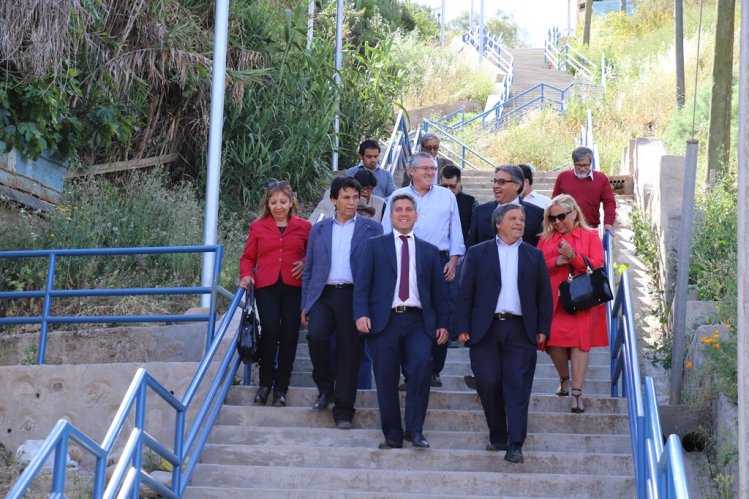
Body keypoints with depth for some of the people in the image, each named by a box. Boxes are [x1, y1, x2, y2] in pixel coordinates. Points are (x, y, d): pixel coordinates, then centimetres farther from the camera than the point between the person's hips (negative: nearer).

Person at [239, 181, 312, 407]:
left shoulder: (303, 227, 10)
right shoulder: (258, 227, 12)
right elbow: (248, 257, 16)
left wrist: (305, 263, -3)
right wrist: (246, 275, -2)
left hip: (293, 287, 1)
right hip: (266, 287, -1)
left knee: (289, 335, -2)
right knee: (270, 331, -16)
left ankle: (281, 388, 8)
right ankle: (265, 383, 0)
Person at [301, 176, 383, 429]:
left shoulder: (371, 228, 7)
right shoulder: (319, 229, 15)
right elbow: (308, 269, 16)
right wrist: (305, 304, 9)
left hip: (354, 296, -1)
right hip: (324, 296, 1)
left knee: (349, 353, -3)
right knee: (316, 335, -22)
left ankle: (343, 411, 5)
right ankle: (325, 388, 1)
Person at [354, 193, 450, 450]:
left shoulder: (429, 251, 18)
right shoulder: (375, 245, 12)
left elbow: (439, 291, 15)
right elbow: (362, 284, 4)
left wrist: (442, 324, 6)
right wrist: (361, 314, -11)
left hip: (418, 321, 1)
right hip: (384, 320, -1)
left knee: (422, 364, -21)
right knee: (387, 379, -1)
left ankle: (415, 429, -12)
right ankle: (393, 435, 9)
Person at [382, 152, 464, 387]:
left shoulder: (447, 196, 13)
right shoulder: (397, 197, 11)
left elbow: (456, 233, 12)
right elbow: (386, 233, 10)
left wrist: (453, 261, 1)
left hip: (439, 262, 1)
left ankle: (433, 371, 6)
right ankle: (410, 374, 1)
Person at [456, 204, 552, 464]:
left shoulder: (534, 256, 13)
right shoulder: (478, 253, 8)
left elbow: (544, 296, 11)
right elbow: (465, 293, 5)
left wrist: (543, 329, 2)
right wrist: (463, 328, -3)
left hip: (520, 331, 0)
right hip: (485, 331, 0)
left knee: (517, 388, -6)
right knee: (488, 384, -2)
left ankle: (515, 445, -7)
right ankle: (498, 437, 15)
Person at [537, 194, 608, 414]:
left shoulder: (590, 236, 8)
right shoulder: (546, 239, 15)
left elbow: (597, 266, -3)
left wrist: (573, 256, -15)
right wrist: (556, 261, -10)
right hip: (554, 300, 2)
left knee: (580, 341, -10)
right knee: (553, 339, -10)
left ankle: (576, 393, -10)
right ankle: (564, 379, 17)